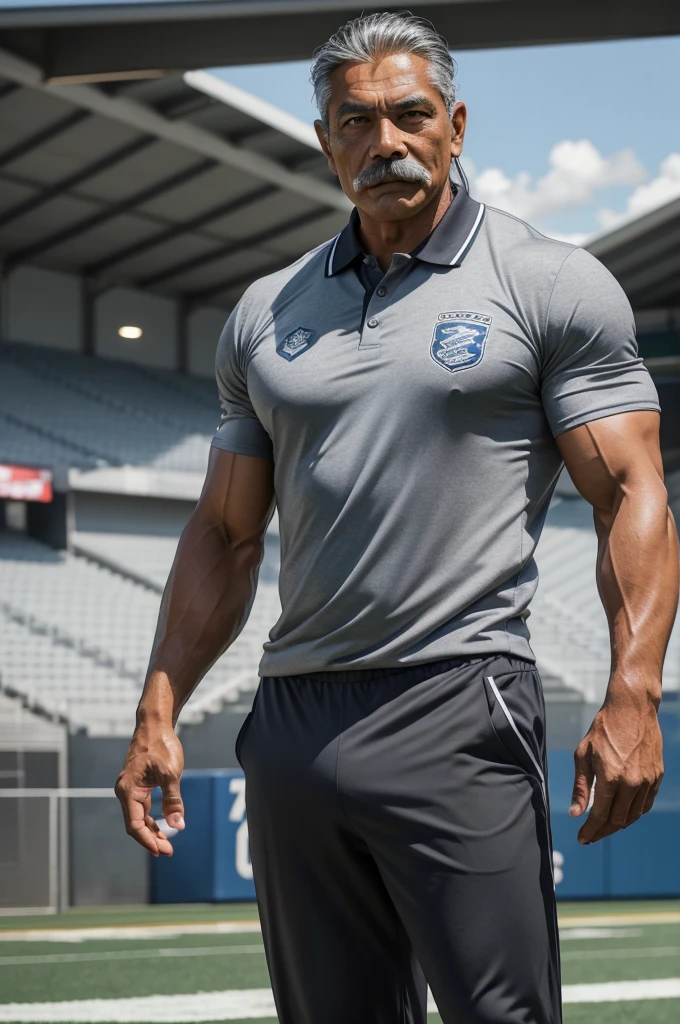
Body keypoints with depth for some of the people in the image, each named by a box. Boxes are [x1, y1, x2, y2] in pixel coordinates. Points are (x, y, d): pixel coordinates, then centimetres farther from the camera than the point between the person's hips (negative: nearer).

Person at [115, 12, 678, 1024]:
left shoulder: (555, 286, 3)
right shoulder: (265, 315, 16)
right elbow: (224, 534, 20)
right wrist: (160, 711, 11)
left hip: (460, 719, -5)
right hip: (291, 727, 5)